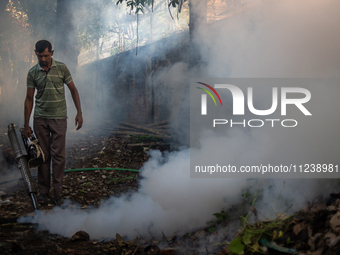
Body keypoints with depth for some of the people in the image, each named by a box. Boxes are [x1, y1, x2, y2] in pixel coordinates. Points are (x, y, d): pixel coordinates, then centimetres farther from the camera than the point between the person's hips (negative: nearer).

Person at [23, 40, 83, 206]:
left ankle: (58, 192, 3)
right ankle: (43, 191, 12)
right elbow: (29, 99, 6)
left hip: (59, 117, -1)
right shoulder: (32, 73, 3)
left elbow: (73, 90, 7)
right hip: (40, 118, 1)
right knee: (43, 155, 4)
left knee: (58, 155, -4)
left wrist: (79, 112, -1)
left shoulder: (61, 68, 0)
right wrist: (26, 124, 5)